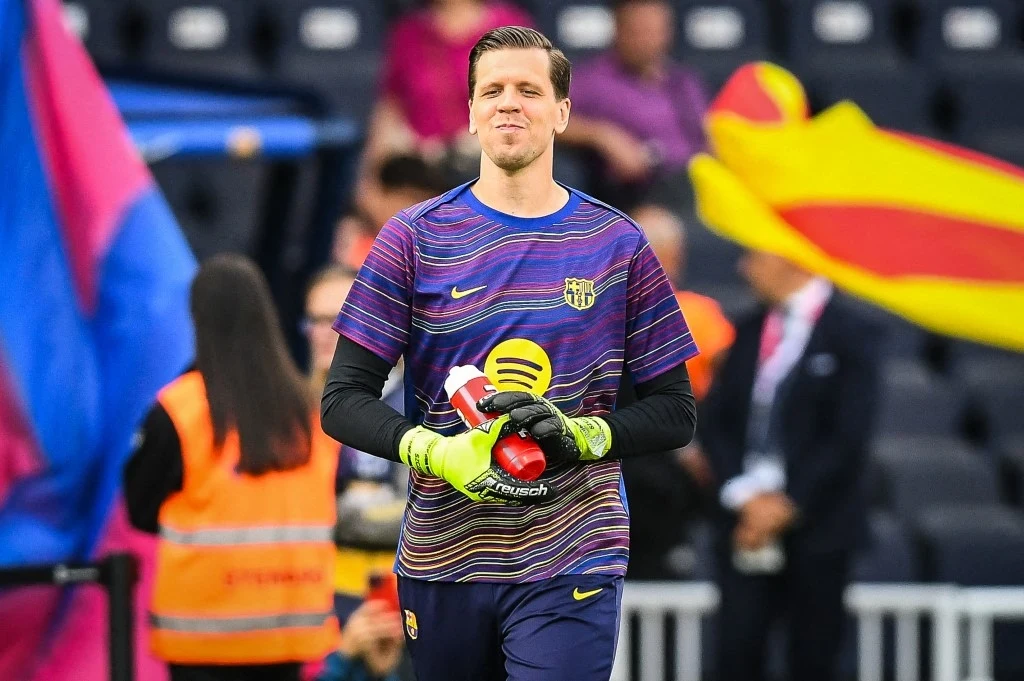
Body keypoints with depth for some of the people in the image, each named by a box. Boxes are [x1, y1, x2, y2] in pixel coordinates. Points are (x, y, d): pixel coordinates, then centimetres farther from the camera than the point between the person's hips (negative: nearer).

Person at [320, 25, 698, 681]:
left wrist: (582, 435, -13)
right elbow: (344, 400, 1)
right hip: (441, 562, 1)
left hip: (570, 568, -1)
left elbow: (674, 411, 7)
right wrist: (439, 453, -17)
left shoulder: (617, 244, 6)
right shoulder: (415, 239, 4)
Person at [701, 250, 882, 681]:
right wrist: (746, 495, -7)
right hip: (747, 523, 4)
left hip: (817, 527, -4)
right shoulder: (750, 332, 13)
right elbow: (715, 420, 8)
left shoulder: (851, 332, -5)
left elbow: (848, 435, -11)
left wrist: (789, 505, -13)